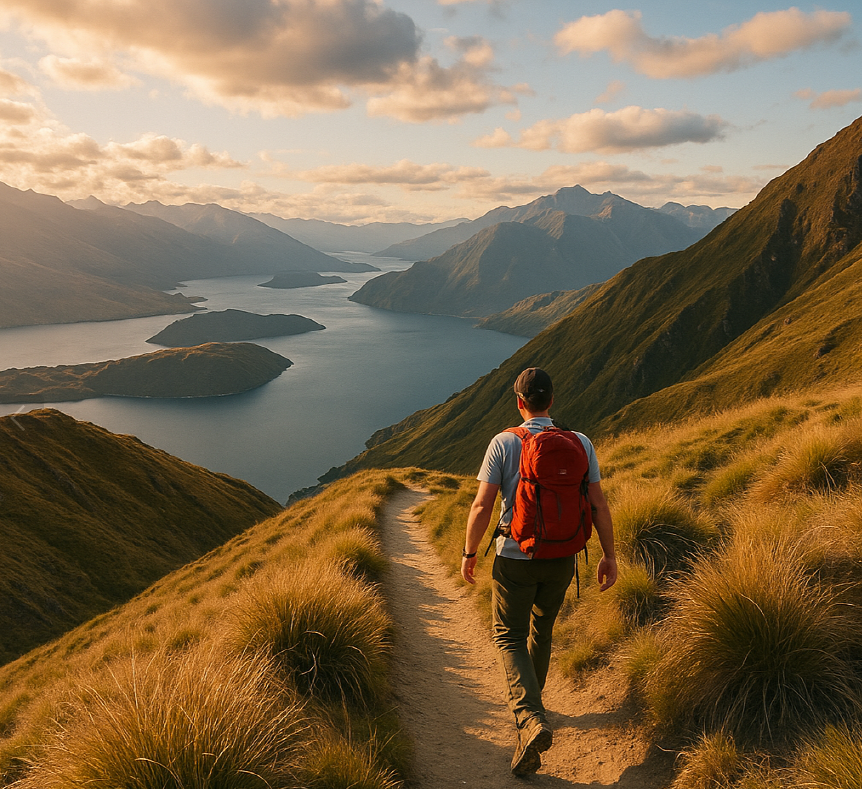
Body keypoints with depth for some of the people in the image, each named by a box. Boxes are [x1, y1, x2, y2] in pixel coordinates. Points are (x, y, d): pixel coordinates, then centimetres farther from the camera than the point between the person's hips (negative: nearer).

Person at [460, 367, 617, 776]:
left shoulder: (503, 443, -14)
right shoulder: (579, 444, -6)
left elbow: (482, 506, -15)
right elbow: (598, 504, -5)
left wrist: (469, 554, -1)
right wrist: (609, 555, 5)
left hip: (516, 557, -4)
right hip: (562, 558, 4)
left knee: (510, 637, 8)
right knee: (541, 627, 26)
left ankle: (531, 720, -12)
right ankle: (527, 698, 44)